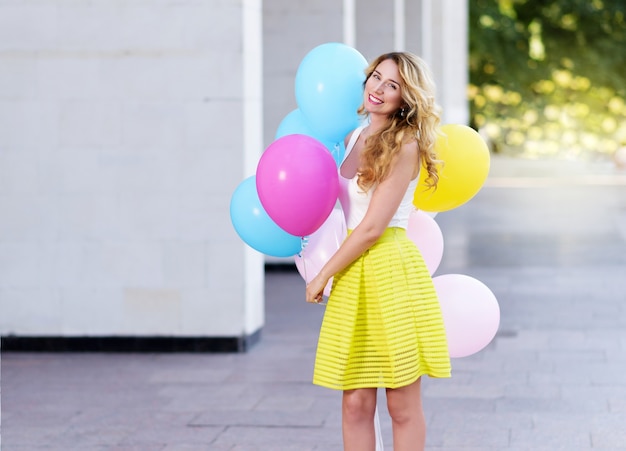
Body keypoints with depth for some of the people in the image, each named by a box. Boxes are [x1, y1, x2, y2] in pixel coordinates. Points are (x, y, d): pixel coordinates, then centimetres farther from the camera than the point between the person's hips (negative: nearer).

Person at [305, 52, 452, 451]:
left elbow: (372, 228, -12)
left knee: (403, 407, 1)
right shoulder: (353, 138, 13)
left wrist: (323, 276, -6)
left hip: (392, 271, -7)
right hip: (353, 275, 7)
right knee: (355, 405, 4)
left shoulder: (405, 145, -9)